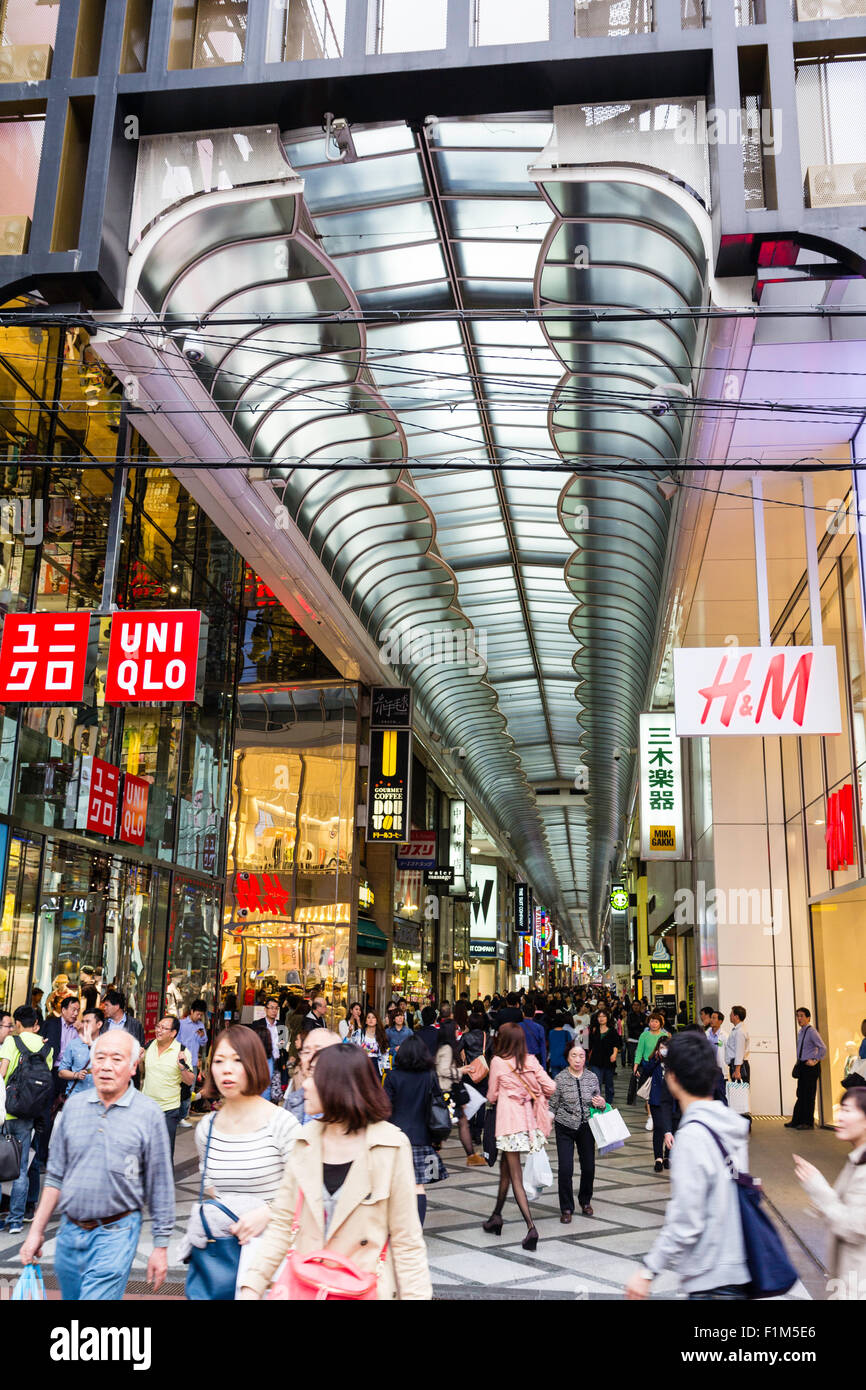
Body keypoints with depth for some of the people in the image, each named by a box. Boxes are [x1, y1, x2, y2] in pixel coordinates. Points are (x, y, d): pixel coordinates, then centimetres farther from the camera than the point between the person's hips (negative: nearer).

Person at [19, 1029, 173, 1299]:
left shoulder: (148, 1113, -8)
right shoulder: (73, 1106, 3)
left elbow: (160, 1186, -4)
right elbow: (55, 1176, 11)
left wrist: (161, 1246, -3)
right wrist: (36, 1231, 8)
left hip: (115, 1235, -4)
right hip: (69, 1231, 5)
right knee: (70, 1296, 17)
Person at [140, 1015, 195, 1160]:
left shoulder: (182, 1051, -10)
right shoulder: (149, 1046, 2)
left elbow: (190, 1081, -9)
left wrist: (183, 1066, -26)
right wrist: (140, 1060, -3)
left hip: (168, 1110, -4)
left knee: (165, 1151, 3)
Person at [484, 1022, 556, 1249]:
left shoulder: (498, 1062, -8)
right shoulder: (531, 1061, 1)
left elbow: (491, 1097, 0)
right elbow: (550, 1087, -4)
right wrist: (534, 1095, 15)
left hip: (509, 1122, -5)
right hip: (528, 1119, 5)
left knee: (515, 1177, -2)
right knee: (505, 1166, 22)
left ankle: (531, 1227, -13)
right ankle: (496, 1217, 34)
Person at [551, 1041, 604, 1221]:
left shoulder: (592, 1077, 0)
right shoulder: (560, 1078, -9)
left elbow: (597, 1103, 12)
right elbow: (553, 1106, -3)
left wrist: (601, 1104, -10)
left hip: (586, 1127, 3)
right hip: (565, 1127, -3)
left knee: (589, 1166, 6)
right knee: (565, 1168, -9)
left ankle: (585, 1201, 33)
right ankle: (566, 1208, 9)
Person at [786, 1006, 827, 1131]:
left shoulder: (812, 1031, -13)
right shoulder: (800, 1032, 12)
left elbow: (823, 1047, -19)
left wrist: (816, 1061, -16)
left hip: (810, 1066, -8)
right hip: (802, 1066, 8)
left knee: (808, 1095, -2)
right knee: (801, 1094, 12)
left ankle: (808, 1122, 5)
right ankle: (796, 1121, 18)